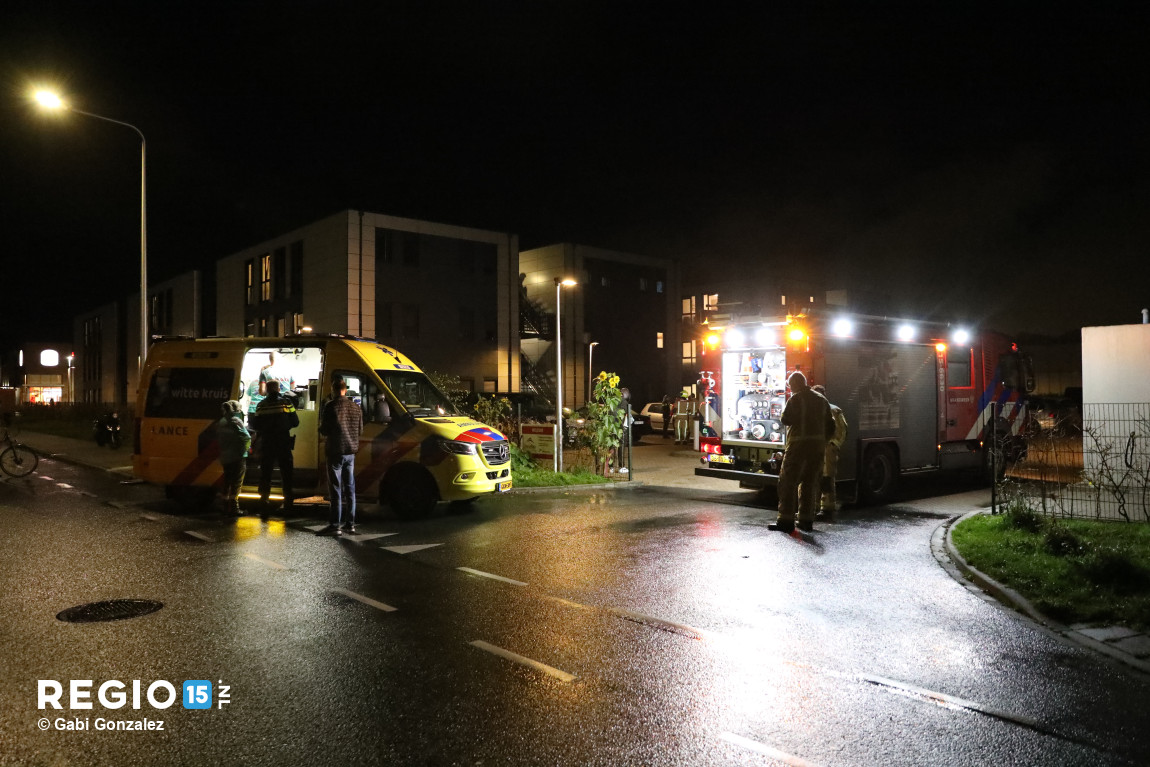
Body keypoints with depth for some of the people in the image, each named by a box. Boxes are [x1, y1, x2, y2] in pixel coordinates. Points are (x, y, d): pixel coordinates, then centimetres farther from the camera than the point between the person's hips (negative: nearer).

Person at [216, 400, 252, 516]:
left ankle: (226, 507, 17)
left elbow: (218, 439, 19)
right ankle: (234, 507, -6)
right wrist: (247, 448, -2)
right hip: (237, 457, -7)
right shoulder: (236, 421, -12)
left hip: (225, 457, 7)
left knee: (227, 481, 14)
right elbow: (246, 437, -18)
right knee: (237, 482, -4)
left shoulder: (220, 423, 13)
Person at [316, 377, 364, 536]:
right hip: (351, 452, 6)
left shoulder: (331, 406, -12)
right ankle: (350, 524, 15)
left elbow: (324, 430, -10)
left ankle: (335, 525, -1)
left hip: (336, 452, -5)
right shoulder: (356, 408, 7)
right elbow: (360, 429, 14)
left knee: (336, 489, -2)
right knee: (350, 488, 11)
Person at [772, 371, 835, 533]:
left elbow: (785, 420, -11)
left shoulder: (795, 399, -6)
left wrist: (785, 410, 9)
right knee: (810, 483, 12)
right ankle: (806, 521, 13)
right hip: (818, 446, 6)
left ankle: (786, 520, -7)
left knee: (788, 482, -2)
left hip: (798, 444, -6)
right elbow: (830, 426, 14)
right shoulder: (821, 400, 14)